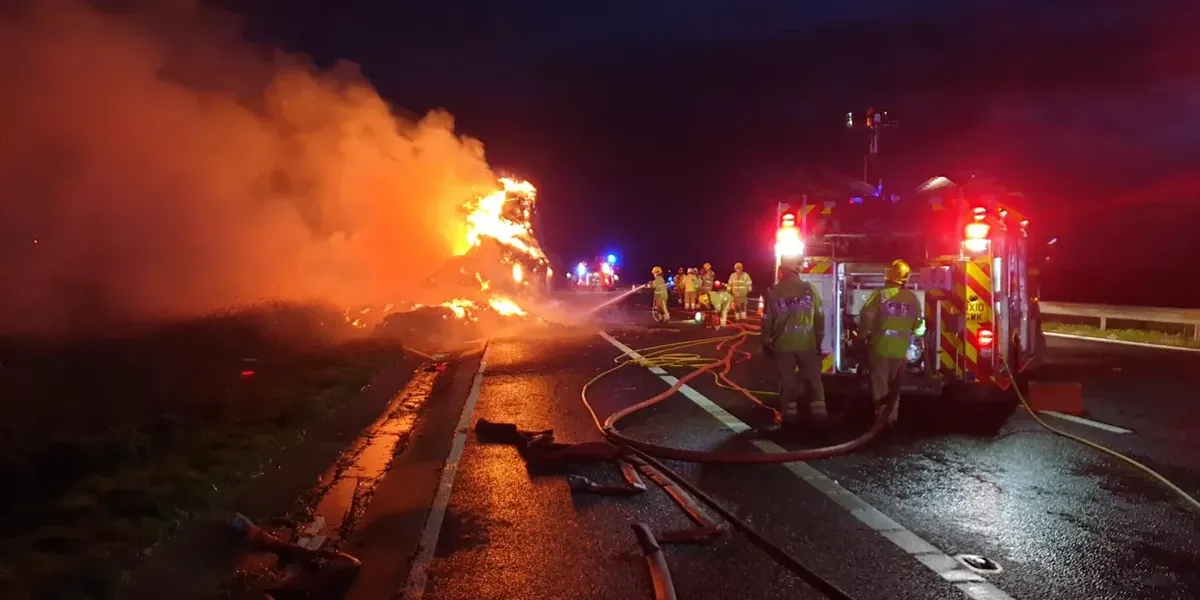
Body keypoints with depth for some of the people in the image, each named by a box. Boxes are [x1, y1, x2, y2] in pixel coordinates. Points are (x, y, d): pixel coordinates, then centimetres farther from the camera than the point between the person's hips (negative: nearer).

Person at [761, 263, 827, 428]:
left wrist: (766, 341, 8)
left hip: (783, 344, 0)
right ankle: (818, 412, 11)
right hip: (807, 343, 0)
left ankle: (790, 414, 12)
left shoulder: (773, 291, -5)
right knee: (813, 378, 12)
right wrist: (819, 339, 8)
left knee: (787, 380, 10)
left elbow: (767, 319, -2)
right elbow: (819, 316, -1)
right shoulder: (809, 288, -4)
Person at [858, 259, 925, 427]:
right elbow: (919, 327, 4)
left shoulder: (880, 294, -10)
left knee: (880, 387, 5)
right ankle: (892, 419, 20)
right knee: (894, 387, 16)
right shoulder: (913, 297, 0)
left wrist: (863, 336, 2)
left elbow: (866, 318, -14)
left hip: (880, 347, -3)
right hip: (901, 349, 3)